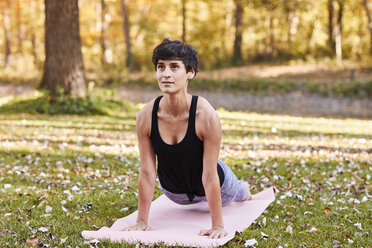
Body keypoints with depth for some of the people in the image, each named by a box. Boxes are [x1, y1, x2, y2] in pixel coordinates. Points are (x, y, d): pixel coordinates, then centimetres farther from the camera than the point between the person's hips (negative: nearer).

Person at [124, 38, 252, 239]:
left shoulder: (206, 116, -37)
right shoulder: (145, 117, -29)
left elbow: (209, 175, -31)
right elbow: (147, 172, -20)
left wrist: (217, 226, -26)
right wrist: (142, 221, -16)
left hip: (213, 186, -2)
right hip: (174, 191, 2)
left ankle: (244, 190, 68)